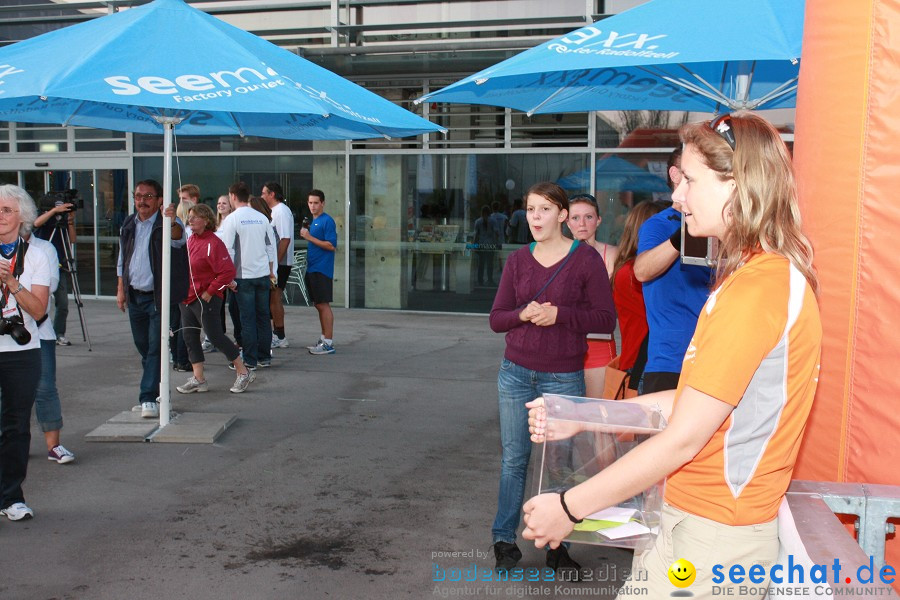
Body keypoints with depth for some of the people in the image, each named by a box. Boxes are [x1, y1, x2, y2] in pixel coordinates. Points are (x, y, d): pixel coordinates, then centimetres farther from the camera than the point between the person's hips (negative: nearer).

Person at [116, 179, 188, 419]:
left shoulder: (167, 224, -10)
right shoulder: (128, 225, 10)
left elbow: (178, 238, -34)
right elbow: (122, 259, 19)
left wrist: (173, 222, -55)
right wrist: (121, 289, 14)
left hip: (158, 297, -7)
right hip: (134, 296, 7)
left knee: (155, 348, -9)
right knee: (143, 348, 14)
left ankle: (149, 399, -7)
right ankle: (154, 392, 27)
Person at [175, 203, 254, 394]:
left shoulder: (213, 243, -16)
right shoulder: (190, 240, 11)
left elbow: (228, 272, -22)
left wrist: (209, 293, -18)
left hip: (205, 299, -9)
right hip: (187, 298, 9)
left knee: (215, 336, -5)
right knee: (190, 336, 9)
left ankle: (244, 373, 7)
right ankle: (198, 379, 17)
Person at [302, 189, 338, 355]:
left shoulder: (327, 221, -10)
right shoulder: (313, 221, 17)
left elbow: (332, 246, -18)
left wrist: (310, 237, -17)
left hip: (321, 269, -9)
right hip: (312, 268, 9)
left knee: (323, 304, -8)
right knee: (318, 305, 13)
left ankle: (328, 343, -5)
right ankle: (324, 339, 21)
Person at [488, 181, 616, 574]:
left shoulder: (586, 259, -3)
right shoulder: (518, 261, 7)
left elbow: (606, 319, -6)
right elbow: (496, 318, 6)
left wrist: (559, 314, -18)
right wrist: (523, 314, -14)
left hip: (563, 377, -3)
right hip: (516, 373, 3)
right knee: (513, 457, 8)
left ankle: (557, 546, 17)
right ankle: (504, 539, 20)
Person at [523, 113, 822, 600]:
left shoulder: (758, 289, -21)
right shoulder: (774, 275, 13)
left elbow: (683, 439, -21)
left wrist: (570, 506, -14)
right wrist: (580, 417, 8)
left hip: (711, 539, -9)